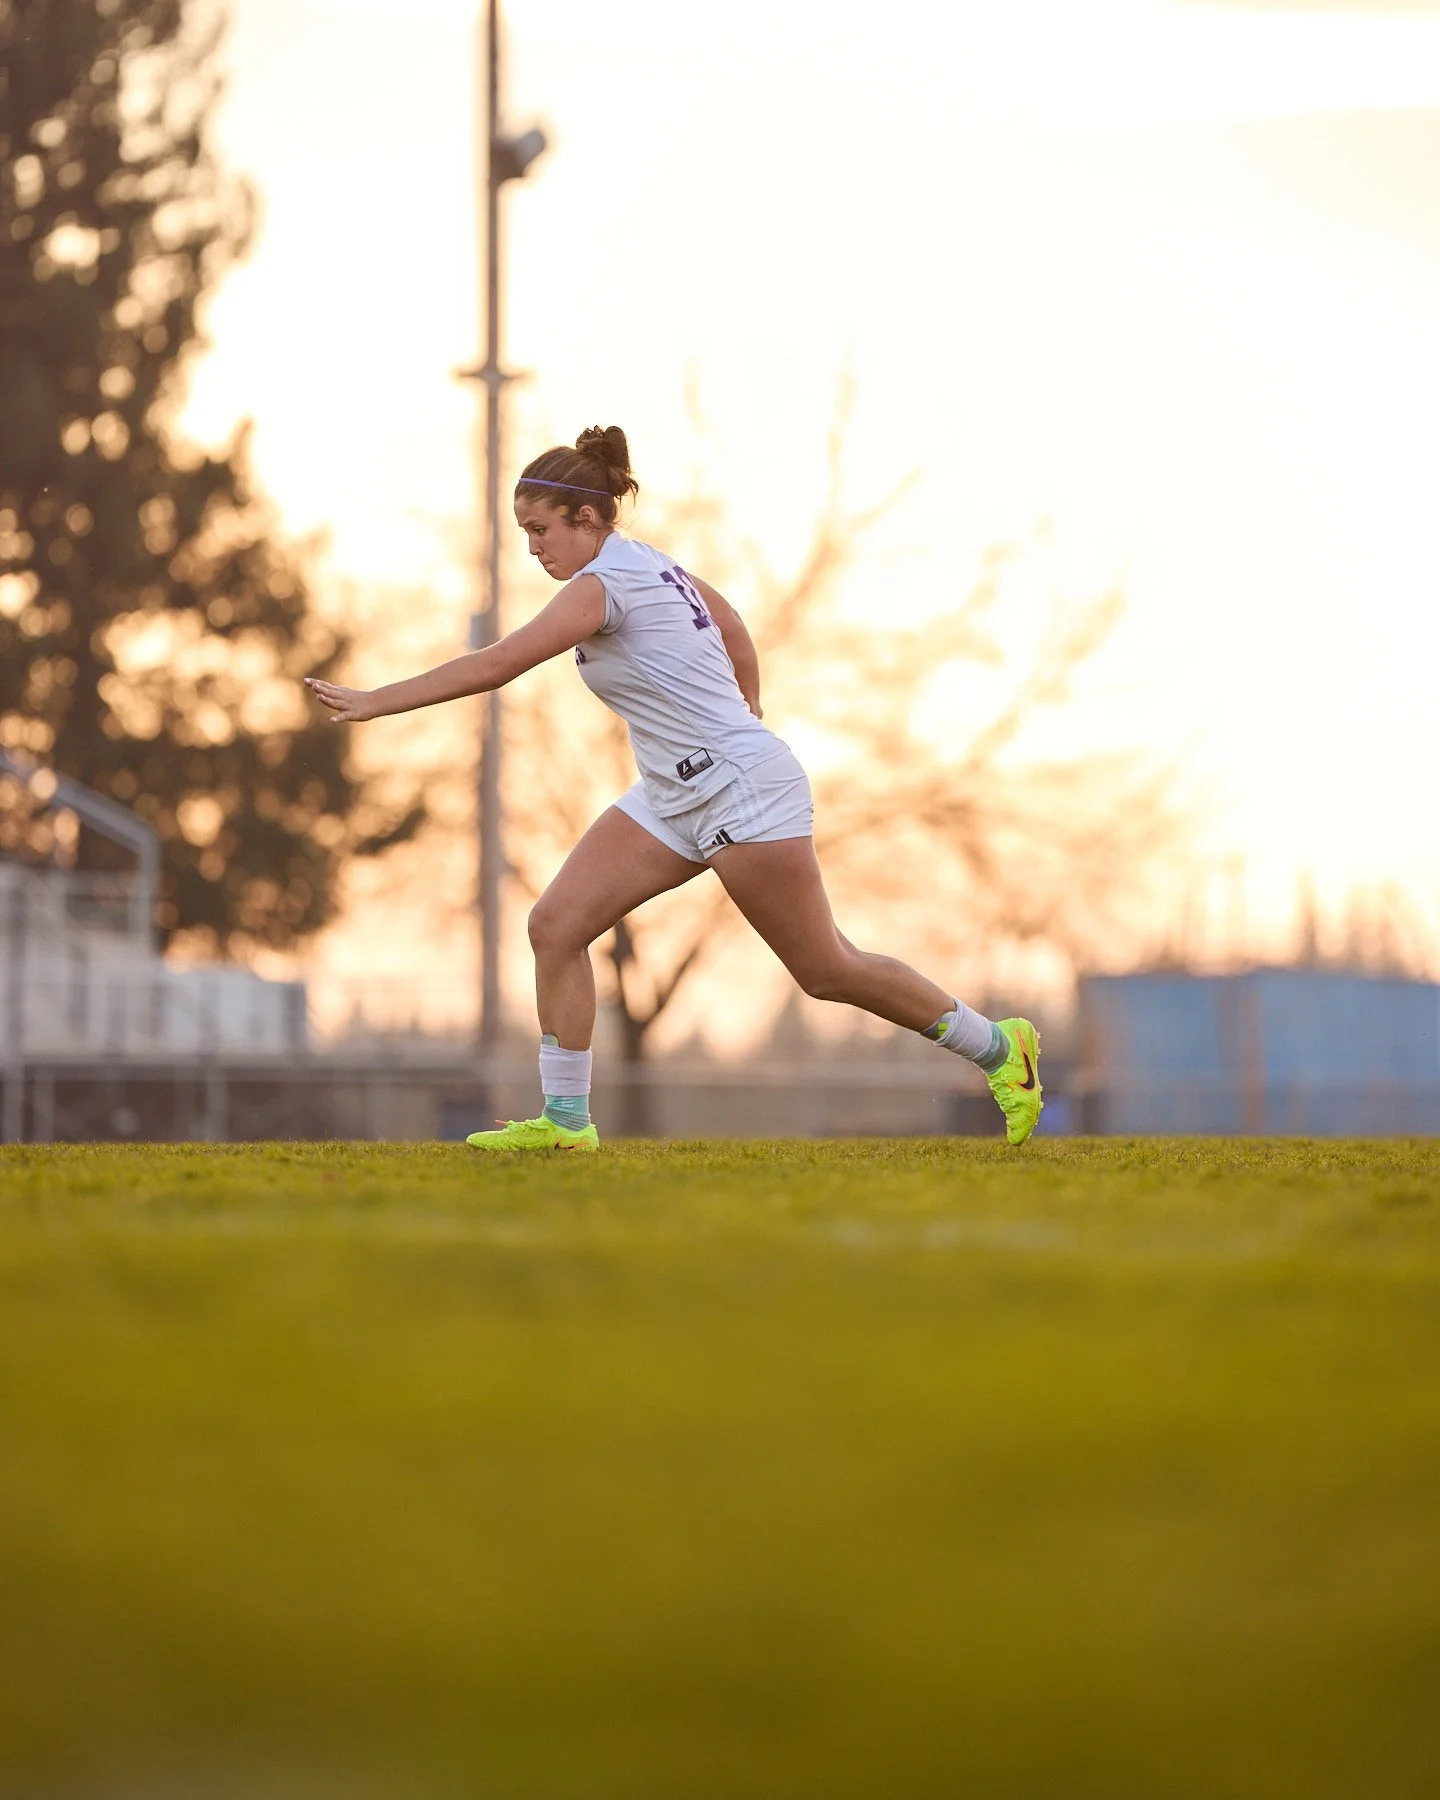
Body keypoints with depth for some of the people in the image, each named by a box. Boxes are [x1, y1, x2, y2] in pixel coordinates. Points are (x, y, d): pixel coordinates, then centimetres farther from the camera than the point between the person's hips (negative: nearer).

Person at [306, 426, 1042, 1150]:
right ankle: (565, 1119, 1)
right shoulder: (650, 565, 7)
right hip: (674, 797, 10)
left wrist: (374, 702, -24)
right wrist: (745, 713, 32)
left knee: (828, 971, 0)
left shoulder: (603, 585, -20)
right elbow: (733, 626, 23)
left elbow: (494, 665, -26)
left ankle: (998, 1047, 16)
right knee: (555, 925, -2)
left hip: (742, 790, -10)